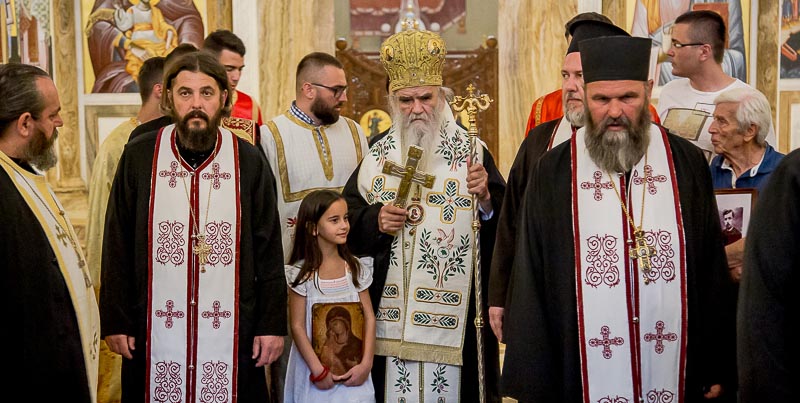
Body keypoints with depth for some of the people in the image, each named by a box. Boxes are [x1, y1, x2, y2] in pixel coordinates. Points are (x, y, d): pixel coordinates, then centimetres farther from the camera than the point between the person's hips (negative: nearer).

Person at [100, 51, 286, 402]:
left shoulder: (249, 161, 0)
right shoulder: (139, 157, -1)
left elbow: (269, 250, 2)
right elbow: (117, 246, 3)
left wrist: (273, 323, -1)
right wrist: (116, 321, 0)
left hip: (232, 333, 0)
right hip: (155, 333, 0)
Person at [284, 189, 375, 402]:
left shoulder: (356, 270, 1)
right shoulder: (301, 274, -8)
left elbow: (369, 318, 1)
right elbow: (297, 326, -9)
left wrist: (366, 364, -9)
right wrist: (318, 370, -14)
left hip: (352, 369, 3)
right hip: (315, 366, -2)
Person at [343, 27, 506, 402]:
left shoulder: (471, 152, -2)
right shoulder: (377, 155, 8)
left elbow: (505, 227, -7)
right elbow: (347, 218, 10)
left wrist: (486, 198, -25)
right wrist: (375, 219, -9)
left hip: (454, 312, -3)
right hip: (391, 311, 3)